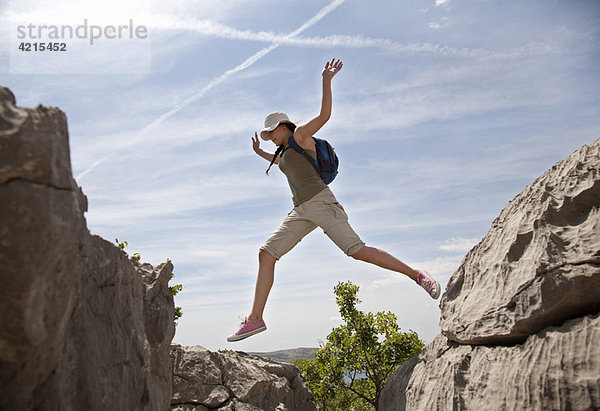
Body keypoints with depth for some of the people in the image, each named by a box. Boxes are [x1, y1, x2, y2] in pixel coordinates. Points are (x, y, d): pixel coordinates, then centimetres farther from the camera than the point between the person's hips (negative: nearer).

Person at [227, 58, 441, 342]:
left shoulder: (300, 135, 5)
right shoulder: (285, 152, 28)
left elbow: (324, 115, -10)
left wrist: (327, 81, -18)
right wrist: (260, 152, 56)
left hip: (320, 202, -8)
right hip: (301, 212, 8)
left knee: (357, 250, -17)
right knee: (266, 254, -5)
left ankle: (417, 275, -3)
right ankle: (255, 319, -6)